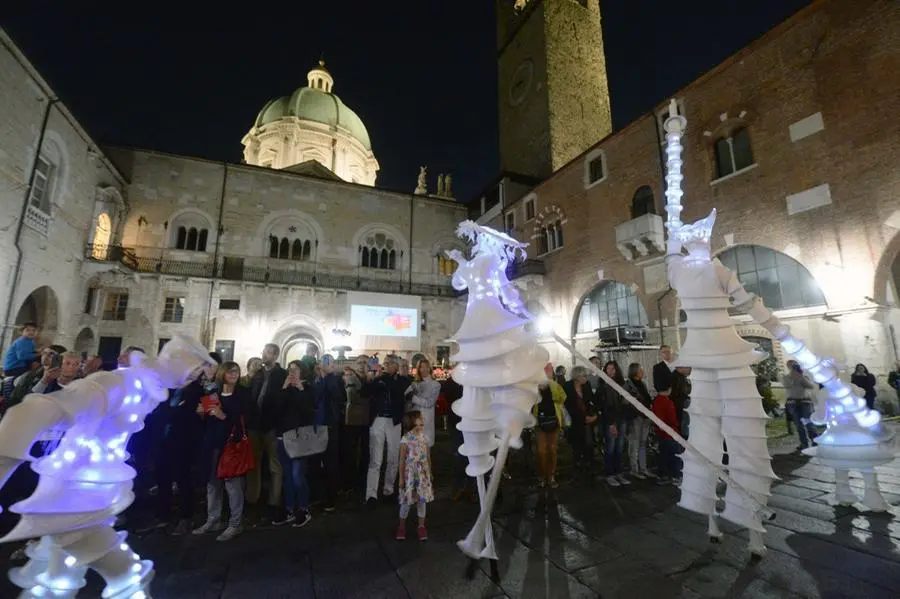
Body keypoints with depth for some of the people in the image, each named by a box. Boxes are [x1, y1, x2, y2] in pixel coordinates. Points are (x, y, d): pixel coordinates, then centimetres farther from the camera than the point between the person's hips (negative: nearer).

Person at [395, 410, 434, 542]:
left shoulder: (424, 438, -3)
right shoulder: (405, 440, -16)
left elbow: (428, 458, 7)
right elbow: (402, 461, -9)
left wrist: (430, 474, 12)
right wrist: (401, 478, -7)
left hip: (423, 474, 3)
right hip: (410, 474, -3)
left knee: (422, 500, 12)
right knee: (406, 501, 8)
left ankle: (421, 526, 29)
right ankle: (402, 526, 30)